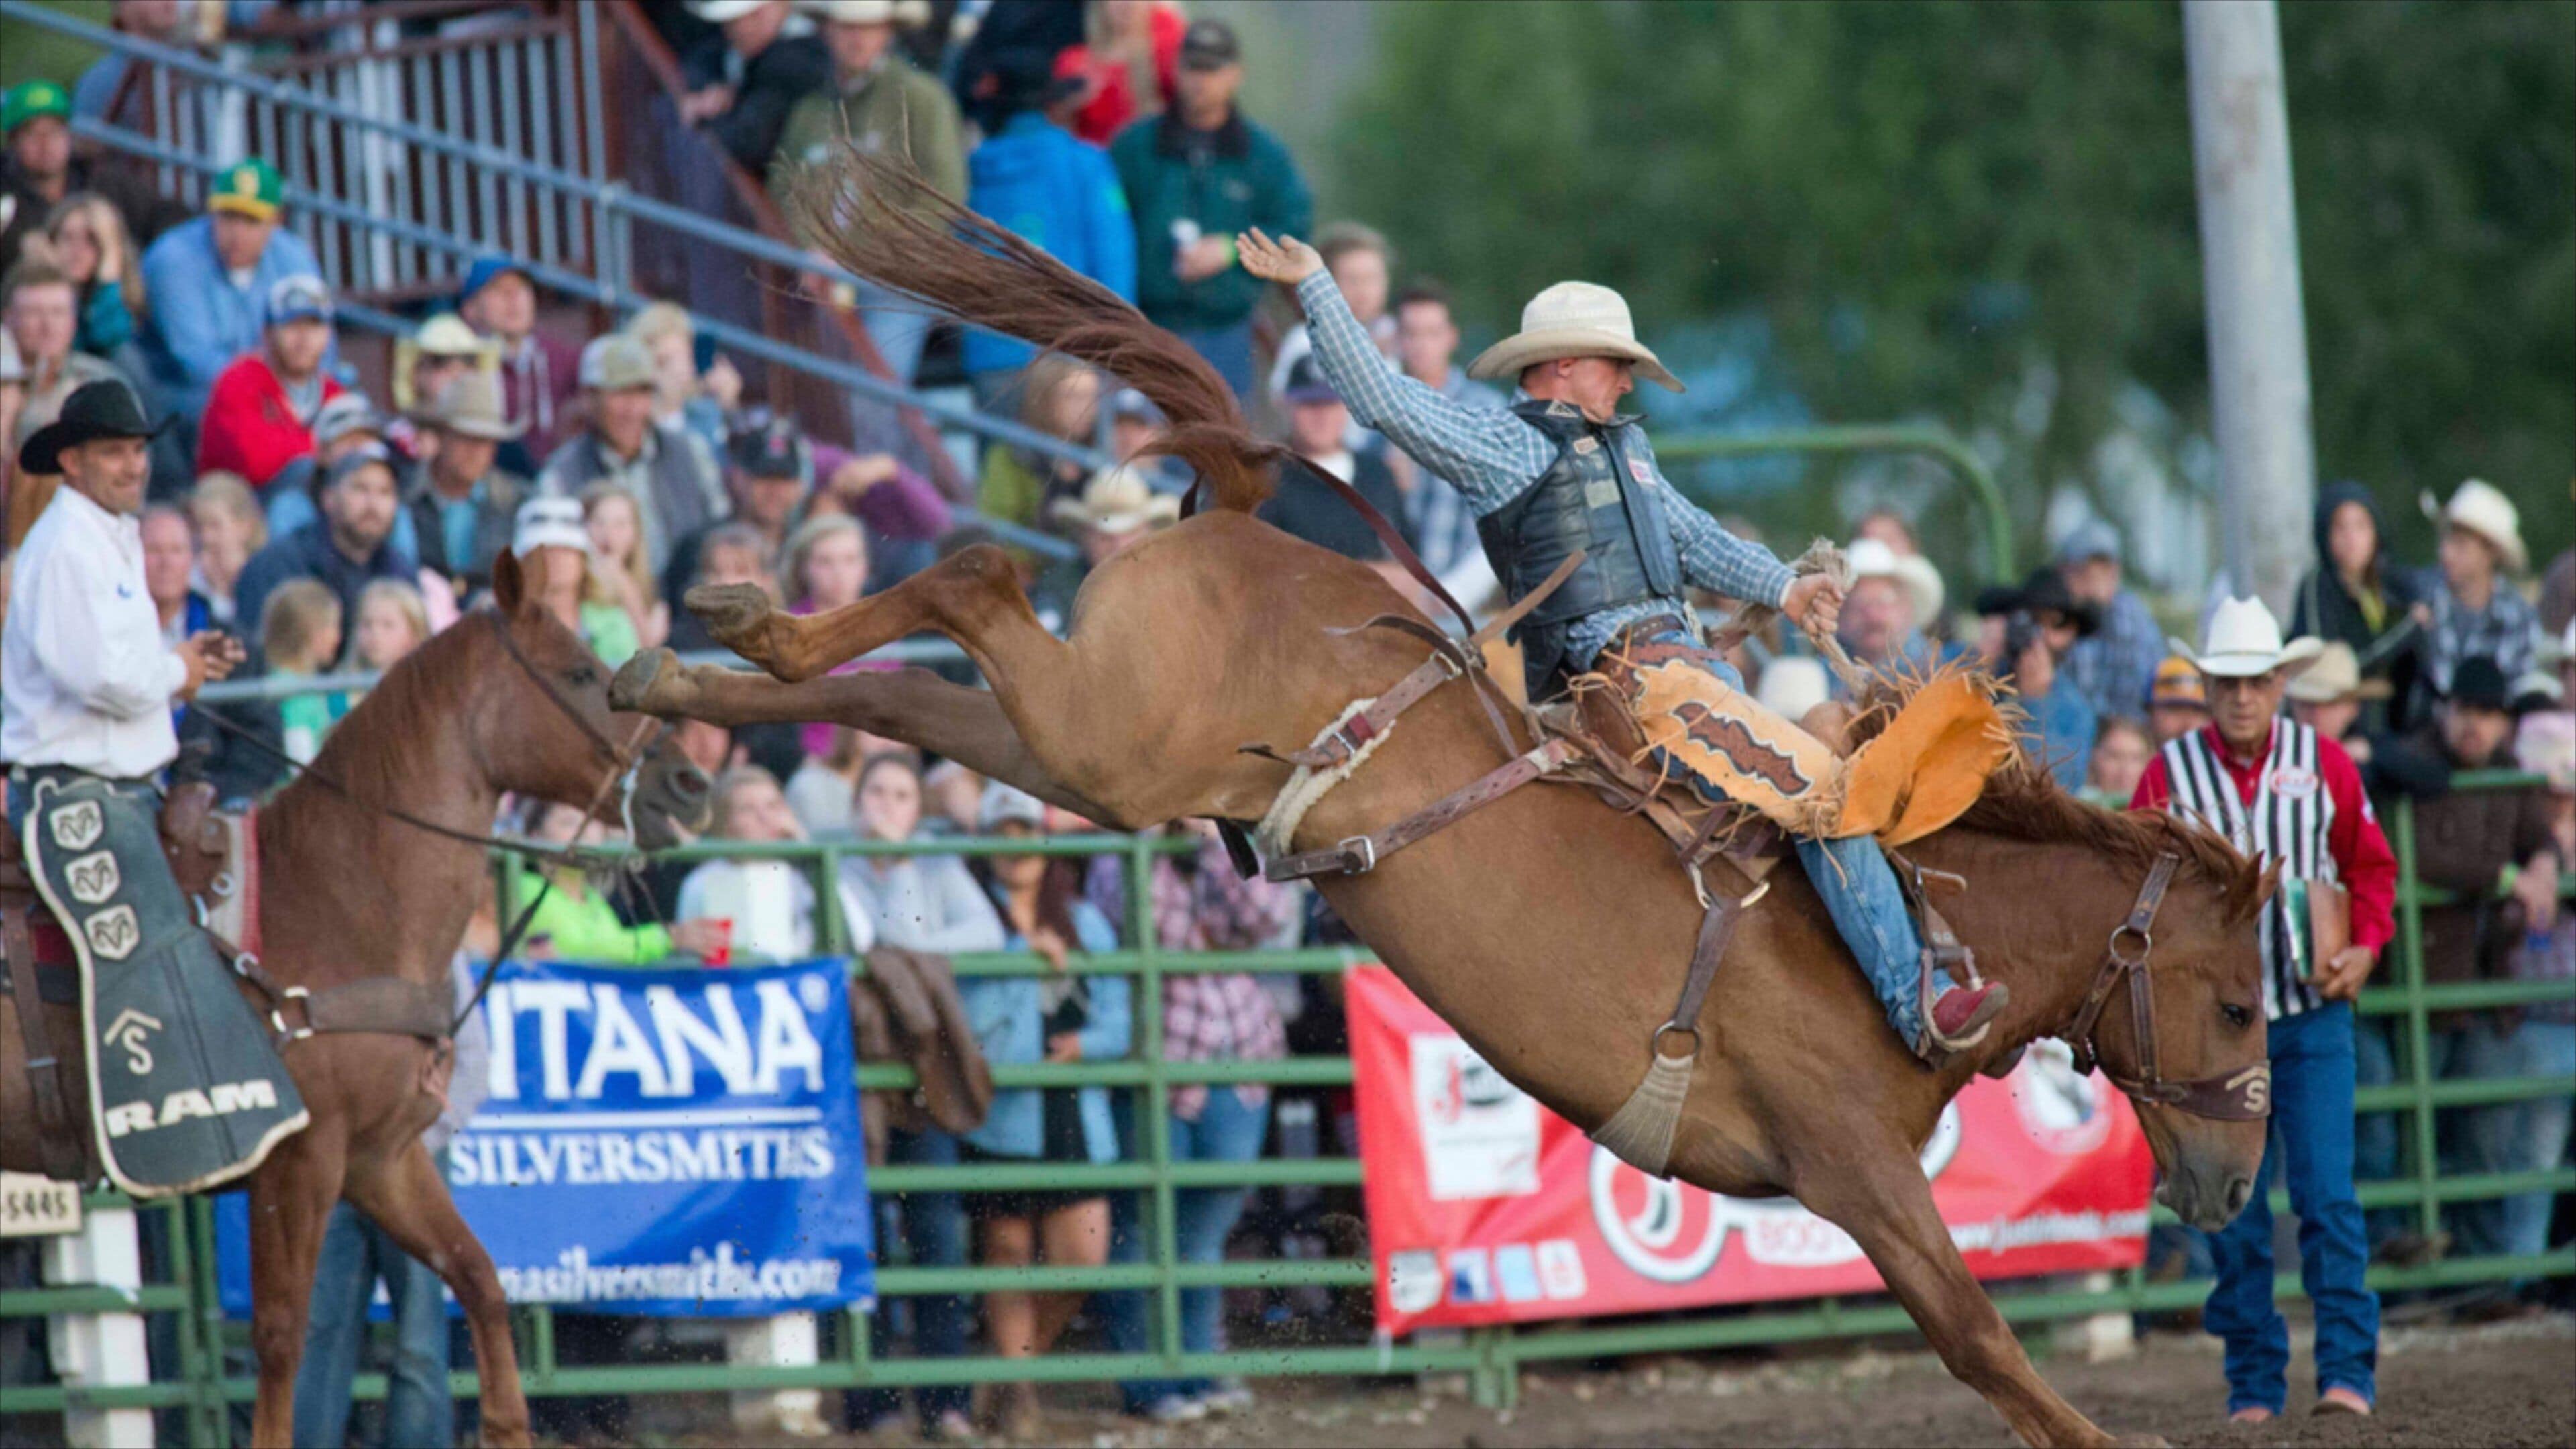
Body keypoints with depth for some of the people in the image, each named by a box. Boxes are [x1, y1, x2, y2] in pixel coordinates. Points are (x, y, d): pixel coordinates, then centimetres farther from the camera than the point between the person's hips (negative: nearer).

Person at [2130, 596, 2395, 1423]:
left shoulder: (2325, 765, 3)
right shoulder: (2170, 774, 1)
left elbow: (2371, 865, 12)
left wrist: (2365, 947, -4)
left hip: (2313, 1014, -1)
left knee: (2326, 1192, -9)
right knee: (2234, 1209, 3)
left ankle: (2347, 1369, -8)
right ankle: (2254, 1382, 11)